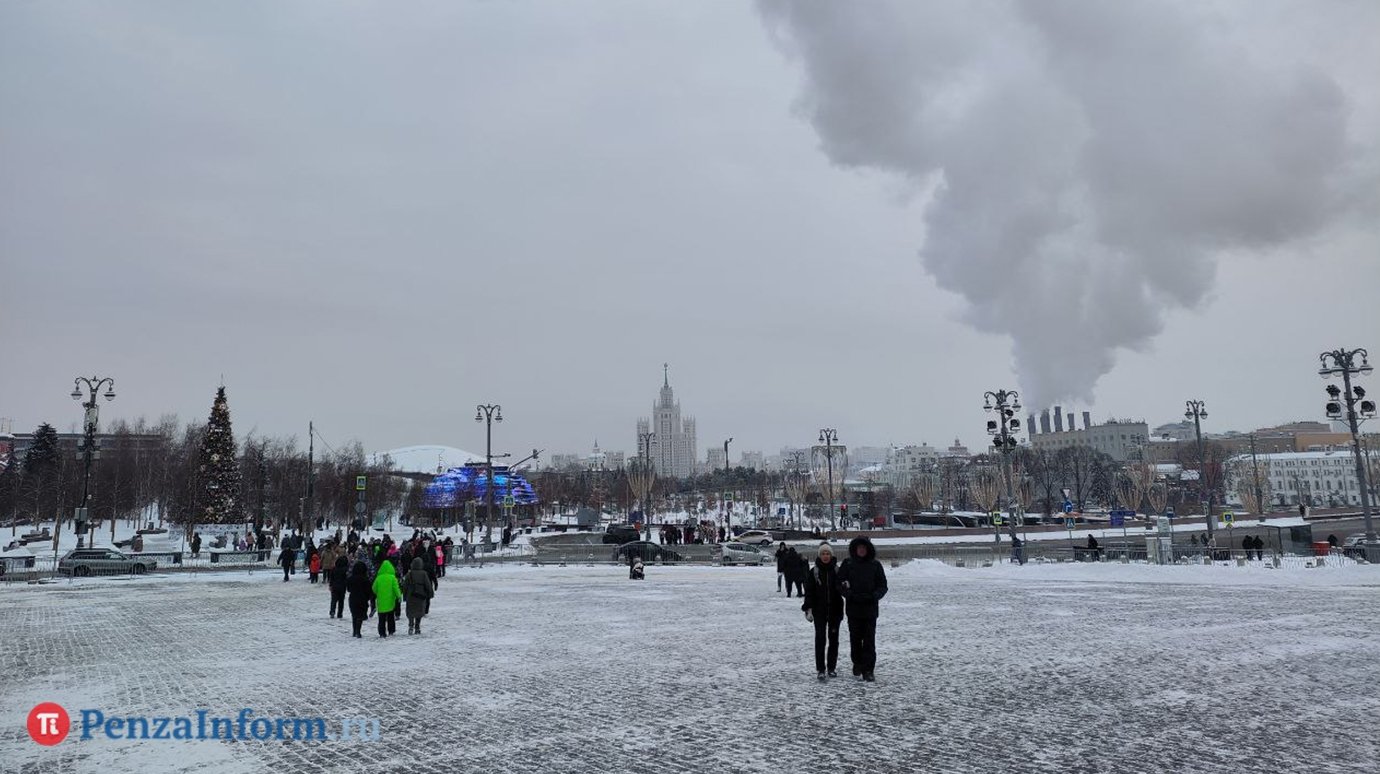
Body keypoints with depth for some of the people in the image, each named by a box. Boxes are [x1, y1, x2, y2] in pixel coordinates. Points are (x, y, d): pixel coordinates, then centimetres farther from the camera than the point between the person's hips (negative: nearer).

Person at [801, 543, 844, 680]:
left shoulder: (837, 571, 2)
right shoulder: (813, 572, -1)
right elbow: (809, 592, -1)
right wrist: (808, 609, -8)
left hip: (835, 610, 2)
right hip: (819, 611, -2)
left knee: (833, 639, 9)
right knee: (820, 639, -4)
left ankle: (831, 668, 20)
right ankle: (821, 669, 1)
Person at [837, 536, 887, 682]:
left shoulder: (875, 565, 1)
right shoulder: (848, 564, 1)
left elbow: (883, 585, 3)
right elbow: (840, 583, 0)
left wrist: (874, 596, -14)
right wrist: (849, 594, -16)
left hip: (870, 609, -1)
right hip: (853, 608, 1)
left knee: (869, 640, -3)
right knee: (855, 638, 12)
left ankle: (868, 670, 1)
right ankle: (857, 663, 32)